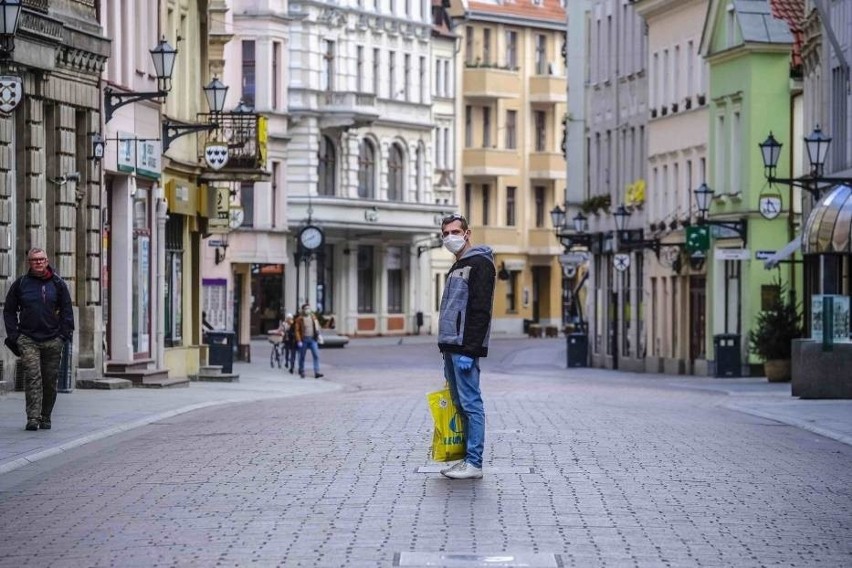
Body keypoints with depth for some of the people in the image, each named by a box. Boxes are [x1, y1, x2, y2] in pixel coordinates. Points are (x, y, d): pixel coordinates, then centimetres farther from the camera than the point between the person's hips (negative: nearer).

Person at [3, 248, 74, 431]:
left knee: (50, 380, 6)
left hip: (53, 340, 1)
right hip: (28, 340, -1)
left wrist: (65, 333, -1)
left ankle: (45, 417, 19)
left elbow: (67, 310, 9)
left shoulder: (57, 284, 6)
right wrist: (13, 335, 0)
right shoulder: (20, 284, 5)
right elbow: (9, 311, 10)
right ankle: (33, 418, -17)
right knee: (32, 377, -14)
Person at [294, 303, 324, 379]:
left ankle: (317, 372, -10)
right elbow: (297, 330, -7)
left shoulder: (313, 317, 7)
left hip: (313, 339, 3)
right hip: (304, 339, -3)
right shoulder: (299, 319, -6)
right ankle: (301, 372, 21)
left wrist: (318, 335, 7)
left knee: (316, 355, -8)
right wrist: (299, 341, -12)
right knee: (302, 356, 7)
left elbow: (317, 327, 15)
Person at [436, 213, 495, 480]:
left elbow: (480, 310, -17)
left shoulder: (480, 263, -9)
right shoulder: (457, 268, 21)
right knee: (460, 404, 11)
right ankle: (467, 459, 14)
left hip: (465, 348, -10)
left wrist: (468, 349, -22)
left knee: (471, 404, -9)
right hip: (451, 348, 10)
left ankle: (474, 463, -8)